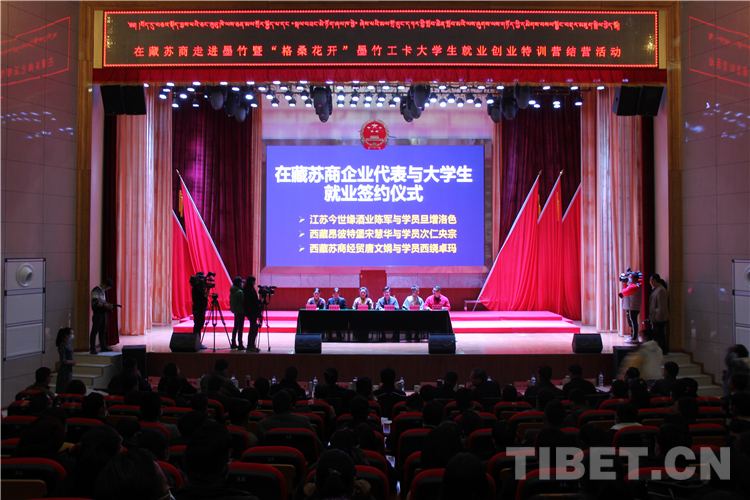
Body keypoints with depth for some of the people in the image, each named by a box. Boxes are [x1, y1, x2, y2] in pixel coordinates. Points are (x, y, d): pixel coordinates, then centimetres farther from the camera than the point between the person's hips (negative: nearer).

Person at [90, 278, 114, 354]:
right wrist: (105, 305, -29)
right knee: (95, 331, -6)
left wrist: (109, 305, 9)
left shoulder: (103, 291, 17)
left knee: (103, 331, 13)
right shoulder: (95, 290, -12)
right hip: (97, 313, -9)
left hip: (103, 313, 9)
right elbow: (95, 302, -23)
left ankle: (103, 347, 20)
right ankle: (92, 349, -4)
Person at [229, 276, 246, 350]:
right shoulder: (239, 292, -20)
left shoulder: (232, 291, 8)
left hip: (235, 310, 9)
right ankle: (240, 345, -3)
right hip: (240, 311, -9)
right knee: (240, 328, -5)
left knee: (236, 327, 16)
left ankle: (233, 344, 21)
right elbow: (243, 301, -17)